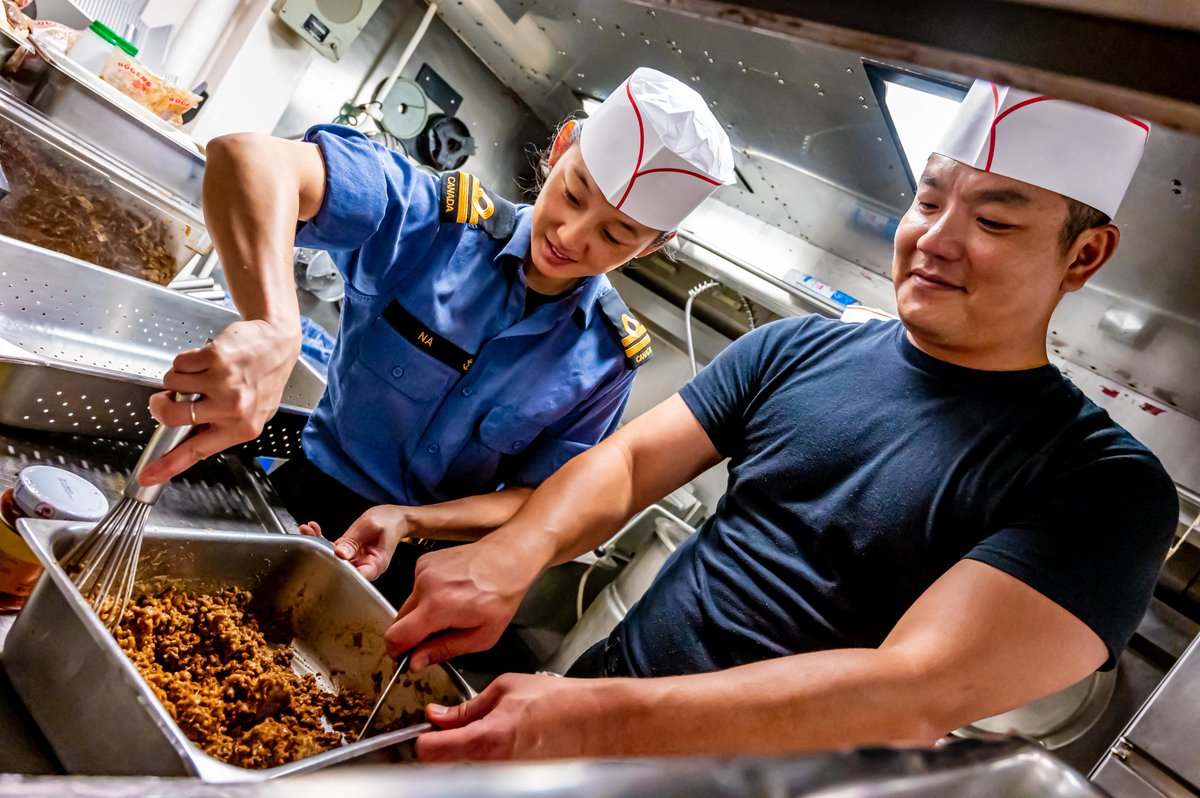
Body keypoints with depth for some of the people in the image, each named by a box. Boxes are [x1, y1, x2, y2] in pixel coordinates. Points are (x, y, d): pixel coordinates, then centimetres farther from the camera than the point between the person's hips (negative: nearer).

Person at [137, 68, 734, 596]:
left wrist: (408, 521, -23)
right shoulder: (440, 216, -19)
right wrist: (274, 328, -54)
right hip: (306, 501, -1)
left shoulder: (611, 357, -10)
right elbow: (249, 159, -33)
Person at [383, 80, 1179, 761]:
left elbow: (919, 696, -26)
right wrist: (515, 550, -26)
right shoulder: (794, 349, -2)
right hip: (606, 679, 4)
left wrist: (599, 719, -33)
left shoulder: (1106, 486, -15)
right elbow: (627, 458, -4)